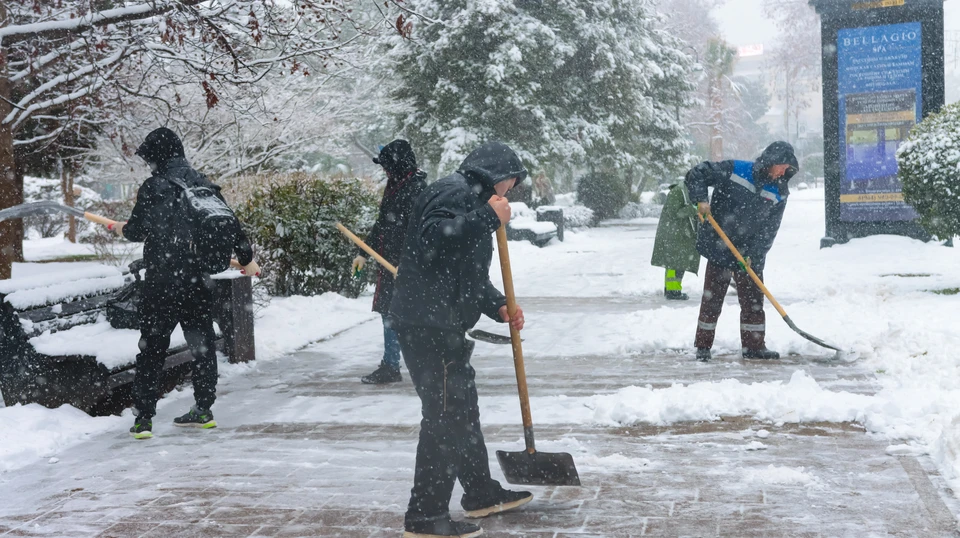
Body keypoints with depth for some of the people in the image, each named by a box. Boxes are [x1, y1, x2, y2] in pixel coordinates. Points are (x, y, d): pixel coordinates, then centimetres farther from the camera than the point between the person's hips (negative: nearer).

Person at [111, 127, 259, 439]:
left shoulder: (153, 187, -8)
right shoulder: (204, 185, 6)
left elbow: (136, 230, -1)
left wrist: (120, 228, 23)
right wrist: (246, 259, 23)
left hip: (161, 282, -4)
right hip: (200, 281, 4)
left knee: (152, 347, 4)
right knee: (202, 343, 15)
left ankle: (144, 417, 4)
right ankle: (203, 410, 22)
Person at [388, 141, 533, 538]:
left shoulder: (472, 201, 24)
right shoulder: (453, 193, -10)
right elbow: (435, 239, -30)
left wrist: (499, 306, 14)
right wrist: (488, 218, -25)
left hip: (442, 327, 11)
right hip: (427, 325, -11)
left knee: (463, 412, 21)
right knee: (444, 417, -8)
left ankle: (481, 494, 36)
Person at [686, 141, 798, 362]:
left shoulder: (779, 193, -2)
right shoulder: (733, 170, -11)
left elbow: (769, 230, -6)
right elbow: (696, 175, -7)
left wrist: (753, 255, -16)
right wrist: (701, 200, -22)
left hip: (750, 255, 4)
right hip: (719, 249, -4)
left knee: (753, 300, 8)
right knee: (712, 299, 2)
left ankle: (754, 346, 19)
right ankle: (703, 346, 11)